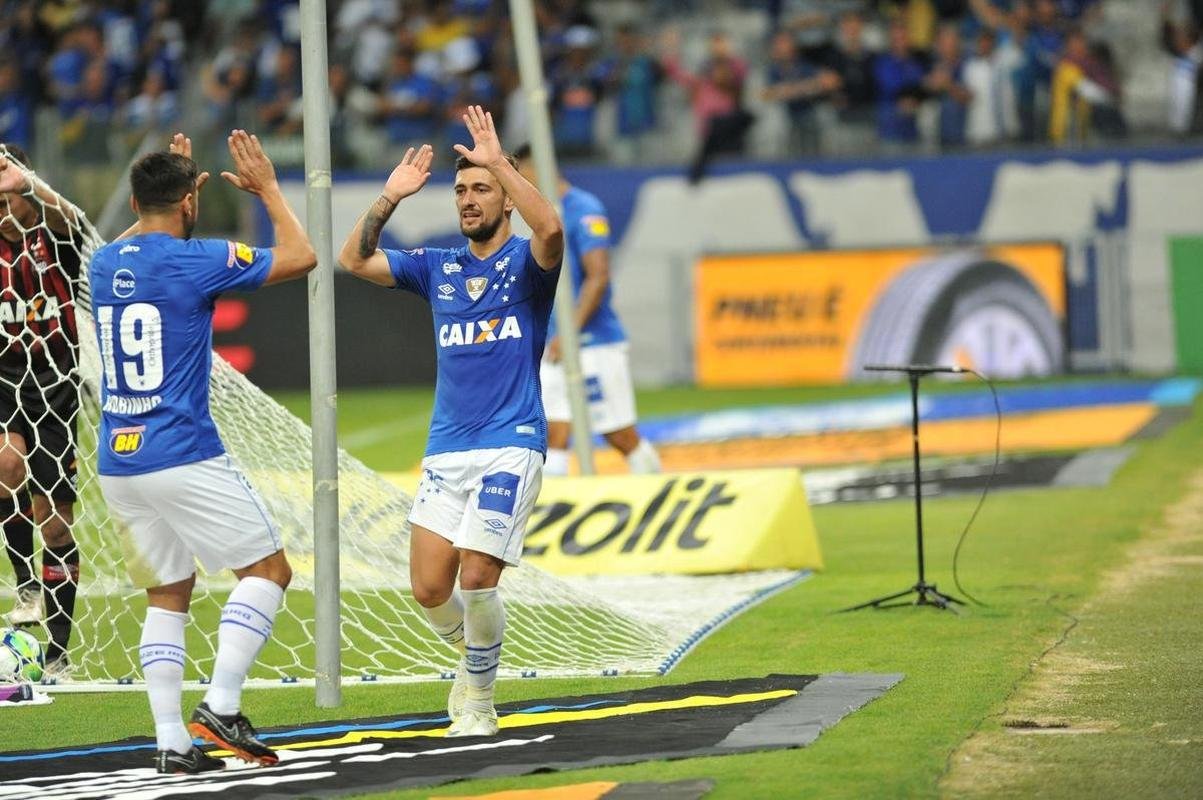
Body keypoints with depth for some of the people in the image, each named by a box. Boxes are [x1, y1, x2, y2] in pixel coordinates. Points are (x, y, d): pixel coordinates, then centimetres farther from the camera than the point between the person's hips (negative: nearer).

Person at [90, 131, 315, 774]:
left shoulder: (105, 263, 9)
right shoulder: (195, 260, -10)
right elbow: (300, 257, -1)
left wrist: (172, 182, 40)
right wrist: (268, 189, 10)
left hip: (117, 463, 7)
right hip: (183, 457, -7)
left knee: (168, 595, 14)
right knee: (268, 570, 3)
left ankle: (171, 742, 5)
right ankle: (220, 707, -9)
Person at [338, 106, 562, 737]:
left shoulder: (526, 261, 1)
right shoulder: (437, 267, 14)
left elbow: (550, 229, -23)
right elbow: (354, 260, 9)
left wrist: (497, 161, -22)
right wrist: (390, 196, -1)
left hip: (511, 446, -5)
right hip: (446, 449, 5)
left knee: (477, 578, -14)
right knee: (429, 589, -4)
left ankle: (479, 698, 7)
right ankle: (472, 659, 26)